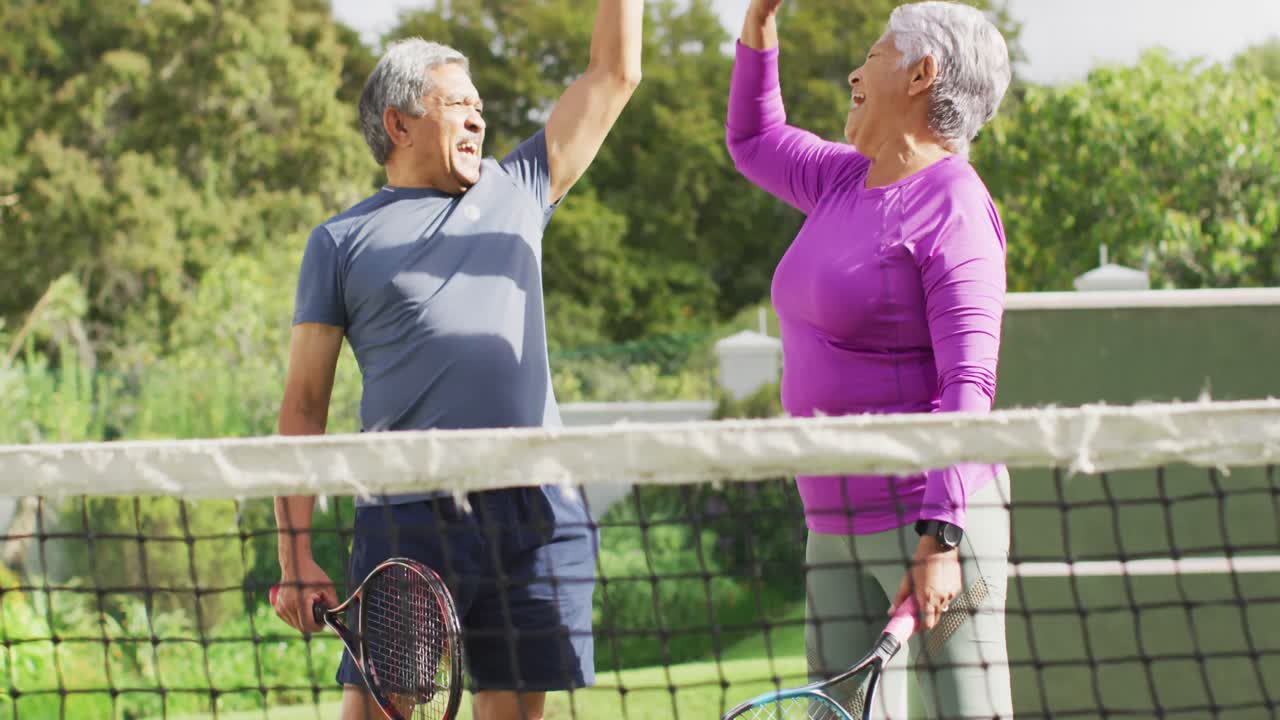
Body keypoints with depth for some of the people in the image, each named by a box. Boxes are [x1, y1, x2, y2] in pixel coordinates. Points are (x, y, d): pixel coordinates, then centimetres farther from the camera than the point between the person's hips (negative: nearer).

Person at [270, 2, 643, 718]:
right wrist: (295, 558, -3)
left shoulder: (516, 191, 18)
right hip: (407, 518, -3)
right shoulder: (341, 242, 9)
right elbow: (304, 406, 5)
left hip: (535, 517, 3)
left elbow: (615, 73, 20)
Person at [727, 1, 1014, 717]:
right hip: (836, 520, 9)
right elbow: (756, 140, 36)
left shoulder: (952, 207, -12)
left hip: (927, 518, -9)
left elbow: (968, 384, -19)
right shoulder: (847, 179, 14)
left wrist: (941, 539, -26)